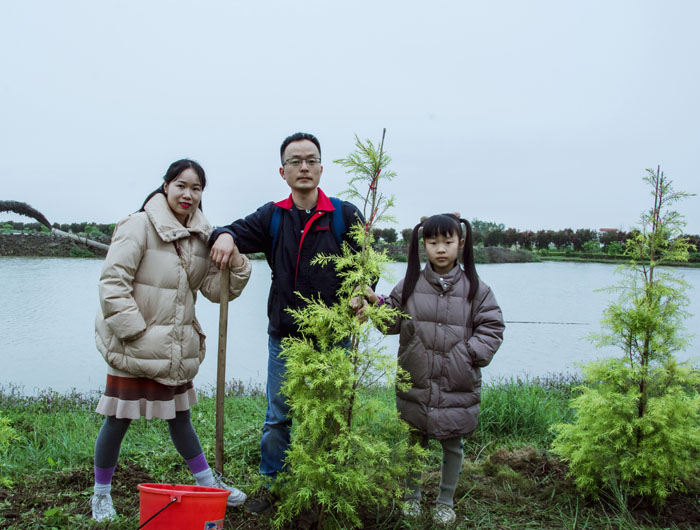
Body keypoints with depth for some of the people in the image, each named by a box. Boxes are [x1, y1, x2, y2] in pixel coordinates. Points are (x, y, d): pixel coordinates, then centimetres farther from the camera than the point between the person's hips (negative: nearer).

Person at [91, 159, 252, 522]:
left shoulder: (200, 235, 6)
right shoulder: (140, 225, -13)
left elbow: (214, 289, 5)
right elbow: (112, 281, -16)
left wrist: (236, 266, -14)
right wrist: (134, 332, -18)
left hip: (176, 348, 6)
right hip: (134, 347, -6)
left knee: (179, 416, 20)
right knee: (118, 420, 6)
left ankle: (207, 483, 32)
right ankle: (101, 494, 26)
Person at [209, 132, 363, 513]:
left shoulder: (345, 216, -1)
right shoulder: (272, 217, 6)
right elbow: (239, 232, 5)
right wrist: (224, 235, -20)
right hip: (284, 337, 2)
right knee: (278, 417, 11)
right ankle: (271, 485, 27)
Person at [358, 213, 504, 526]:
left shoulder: (476, 289, -4)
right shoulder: (410, 285, 0)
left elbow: (492, 329, -2)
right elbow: (393, 321, 4)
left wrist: (469, 354, -13)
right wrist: (376, 304, -13)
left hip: (458, 386, -1)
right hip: (415, 383, 1)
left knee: (452, 445, 14)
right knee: (415, 441, 17)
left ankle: (446, 501, 36)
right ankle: (412, 495, 39)